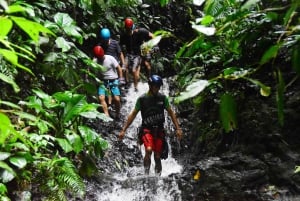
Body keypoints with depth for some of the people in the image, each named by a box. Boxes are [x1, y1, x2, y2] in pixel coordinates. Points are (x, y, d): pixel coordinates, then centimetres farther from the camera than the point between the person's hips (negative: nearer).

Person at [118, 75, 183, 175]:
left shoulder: (163, 98, 0)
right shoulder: (142, 99, -4)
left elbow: (171, 113, 7)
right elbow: (133, 114, 0)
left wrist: (178, 128, 1)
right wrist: (123, 130, -3)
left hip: (159, 130, 2)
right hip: (147, 129, -2)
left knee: (157, 156, 3)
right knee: (149, 150, -25)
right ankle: (146, 173, -9)